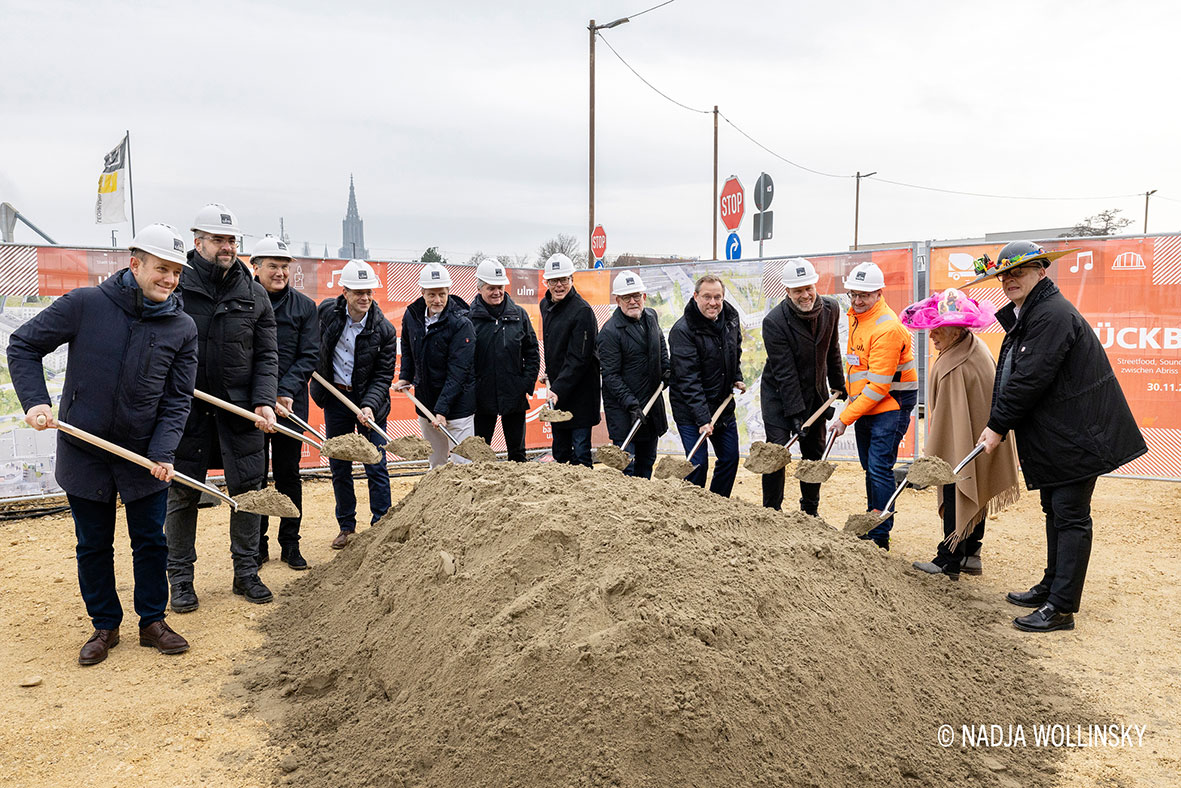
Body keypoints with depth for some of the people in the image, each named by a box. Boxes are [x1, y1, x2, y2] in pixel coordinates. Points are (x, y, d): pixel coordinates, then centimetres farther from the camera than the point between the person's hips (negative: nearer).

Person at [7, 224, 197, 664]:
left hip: (145, 457, 1)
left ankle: (153, 621, 26)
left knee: (151, 542, 9)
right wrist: (35, 401, -14)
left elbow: (177, 399, -4)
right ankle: (105, 626, 29)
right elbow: (23, 345, 0)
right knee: (93, 546, 12)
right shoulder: (85, 305, -8)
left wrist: (162, 452, -15)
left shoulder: (182, 328, -4)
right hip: (84, 453, -1)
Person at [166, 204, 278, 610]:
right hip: (186, 406, -2)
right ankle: (181, 579, 22)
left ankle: (246, 572, 22)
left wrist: (264, 401, -9)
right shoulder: (175, 285, -2)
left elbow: (266, 355, 3)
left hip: (239, 408, 2)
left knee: (248, 489, 7)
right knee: (182, 493, 7)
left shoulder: (255, 295, 4)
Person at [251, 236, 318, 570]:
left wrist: (287, 391, -13)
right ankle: (257, 546, 20)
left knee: (288, 474, 9)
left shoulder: (305, 307, 5)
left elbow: (309, 355, 1)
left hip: (291, 403, 1)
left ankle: (290, 545, 19)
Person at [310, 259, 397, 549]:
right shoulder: (326, 311, -6)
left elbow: (383, 375, -10)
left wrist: (369, 405, -22)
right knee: (339, 467, 9)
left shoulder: (384, 330, -12)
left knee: (376, 467, -1)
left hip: (370, 402, -2)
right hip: (335, 398, 3)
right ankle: (347, 527, 22)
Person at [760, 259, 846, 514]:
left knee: (814, 453, 11)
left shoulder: (831, 309, -7)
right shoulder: (774, 321, -23)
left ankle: (810, 511, 26)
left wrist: (838, 385, 18)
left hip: (815, 393, 5)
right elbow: (784, 372, -24)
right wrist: (795, 414, -25)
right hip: (779, 394, -5)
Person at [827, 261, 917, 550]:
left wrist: (846, 417, -19)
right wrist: (851, 399, 17)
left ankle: (880, 537, -2)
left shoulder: (887, 328, -21)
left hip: (889, 407, -9)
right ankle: (871, 527, 25)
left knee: (880, 469, -10)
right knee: (870, 469, 14)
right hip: (864, 407, 9)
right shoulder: (855, 317, 10)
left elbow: (878, 386, -22)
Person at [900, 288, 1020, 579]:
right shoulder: (977, 348, 4)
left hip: (960, 448, -10)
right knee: (975, 497, 16)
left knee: (956, 499, -1)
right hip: (981, 441, 10)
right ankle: (970, 555, 27)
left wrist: (931, 457, -15)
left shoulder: (954, 368, -25)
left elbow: (946, 416, -22)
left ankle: (949, 561, 7)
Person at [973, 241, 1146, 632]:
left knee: (1070, 516, -6)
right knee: (1055, 511, 19)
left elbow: (1030, 379, -23)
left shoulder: (1053, 314, -19)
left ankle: (1061, 608, -1)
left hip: (1076, 435, -11)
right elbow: (1011, 379, 16)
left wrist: (998, 426, -16)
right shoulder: (1025, 316, 14)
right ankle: (1051, 587, 32)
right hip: (1054, 437, 11)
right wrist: (998, 424, 7)